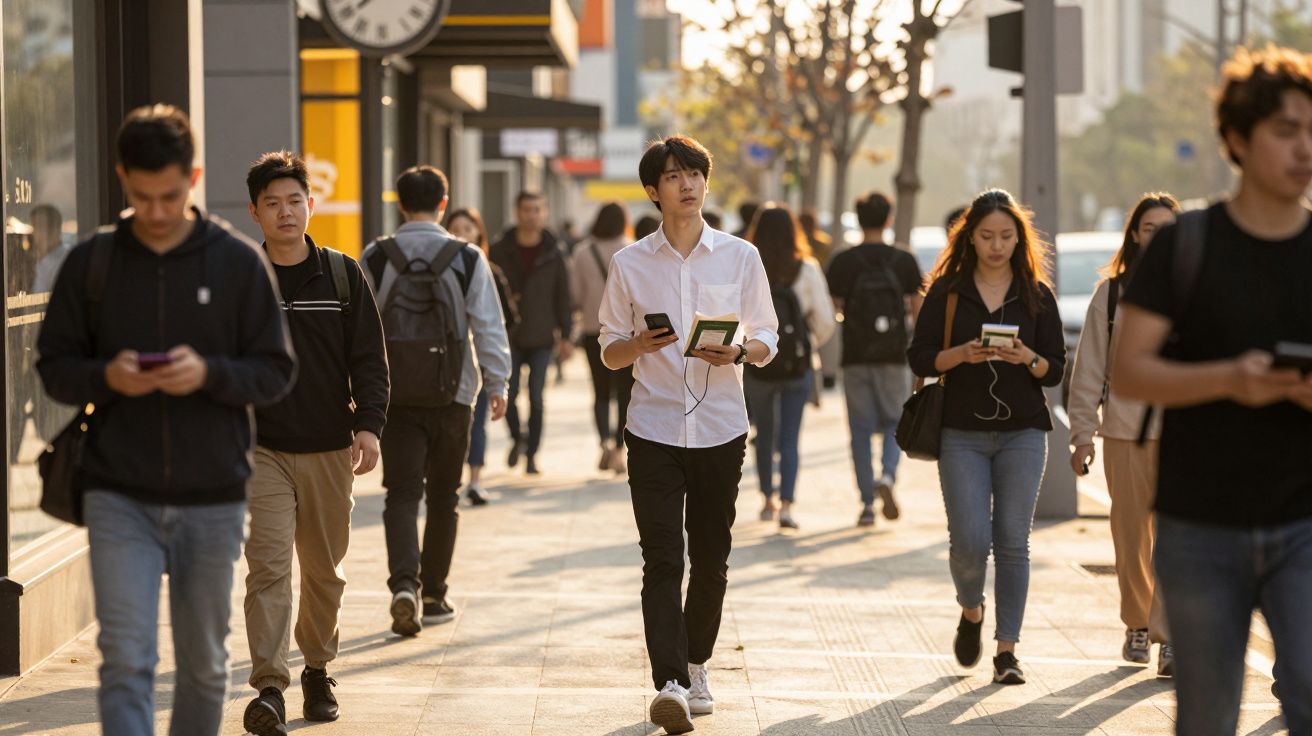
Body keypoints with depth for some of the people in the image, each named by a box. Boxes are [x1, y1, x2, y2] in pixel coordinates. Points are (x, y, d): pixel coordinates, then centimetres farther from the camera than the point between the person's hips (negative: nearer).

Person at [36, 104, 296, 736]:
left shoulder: (240, 263, 0)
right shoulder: (90, 264, 3)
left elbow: (275, 372, 0)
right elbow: (54, 368, 6)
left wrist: (210, 374, -19)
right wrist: (105, 377, -16)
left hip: (212, 500, 0)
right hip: (119, 499, 0)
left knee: (204, 664, 12)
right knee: (126, 661, -10)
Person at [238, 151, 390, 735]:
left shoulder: (343, 275, 5)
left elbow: (369, 359, 2)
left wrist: (368, 425, -11)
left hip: (330, 451, 2)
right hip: (261, 450, -2)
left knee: (325, 570, 11)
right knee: (268, 565, -14)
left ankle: (317, 669, 30)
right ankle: (268, 687, -18)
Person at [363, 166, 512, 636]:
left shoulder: (375, 259, -1)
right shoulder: (467, 259, -3)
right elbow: (489, 326, -3)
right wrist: (497, 383, 6)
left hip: (394, 396, 0)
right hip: (451, 395, 0)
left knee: (402, 492, 0)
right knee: (444, 495, 12)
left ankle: (404, 584, -21)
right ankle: (434, 595, 18)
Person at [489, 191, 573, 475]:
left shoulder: (553, 254, 2)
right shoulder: (500, 251, 0)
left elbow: (563, 297, 6)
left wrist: (566, 336, 1)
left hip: (541, 337, 0)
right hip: (509, 336, 0)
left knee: (536, 399, -1)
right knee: (508, 394, -6)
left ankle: (532, 455, 8)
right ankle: (517, 438, 21)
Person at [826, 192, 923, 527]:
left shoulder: (843, 262, -3)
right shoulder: (904, 261, -1)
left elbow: (831, 309, -5)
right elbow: (918, 310, 0)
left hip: (855, 357, 0)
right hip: (893, 358, 0)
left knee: (861, 430, 6)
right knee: (895, 423, 12)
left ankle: (867, 503, 3)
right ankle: (888, 475, -15)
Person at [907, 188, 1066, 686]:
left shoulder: (1036, 295, 6)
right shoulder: (947, 291, 4)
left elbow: (1056, 370, 5)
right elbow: (919, 359, 2)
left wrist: (1027, 358, -16)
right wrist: (961, 355, -16)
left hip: (1022, 432, 1)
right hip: (962, 434, 0)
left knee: (1012, 541, -4)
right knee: (970, 539, -8)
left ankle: (1007, 650, 1)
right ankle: (971, 613, 23)